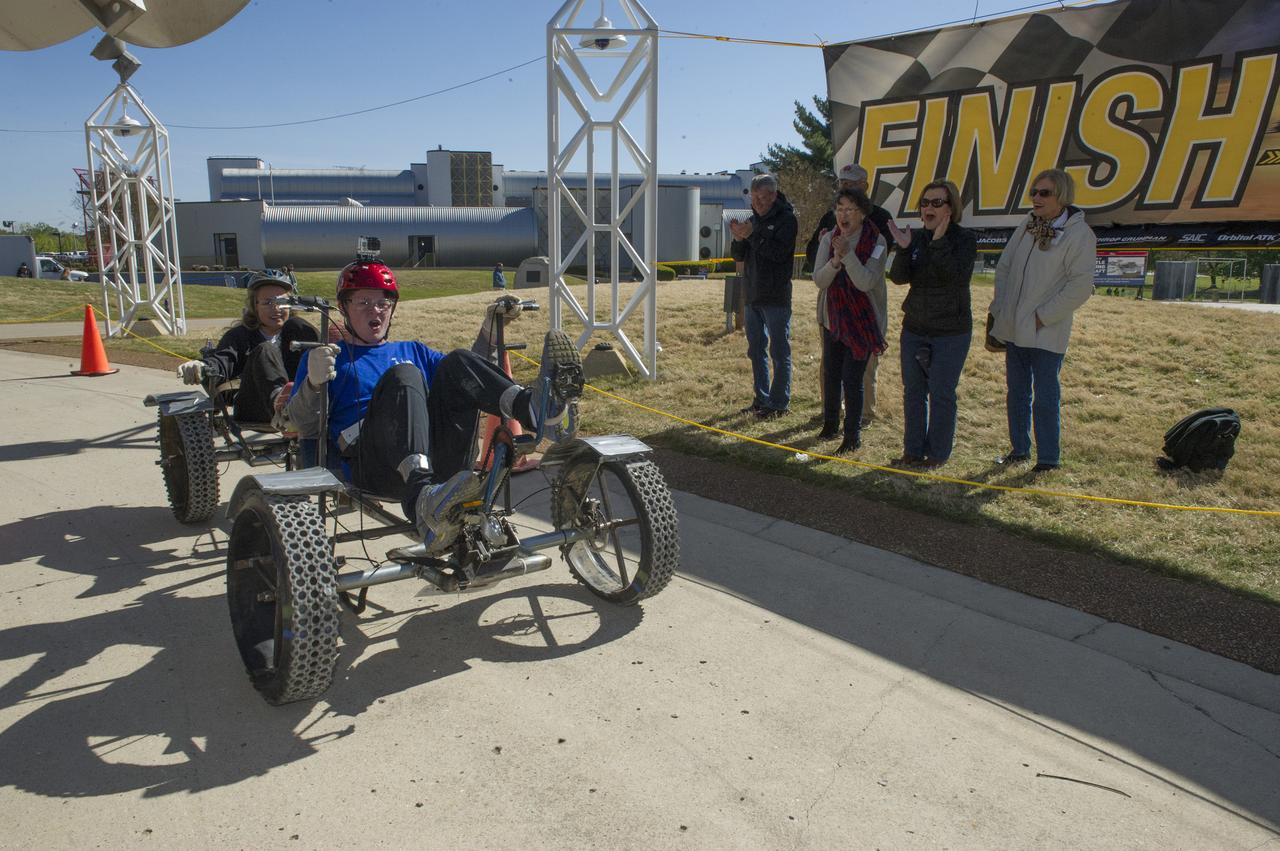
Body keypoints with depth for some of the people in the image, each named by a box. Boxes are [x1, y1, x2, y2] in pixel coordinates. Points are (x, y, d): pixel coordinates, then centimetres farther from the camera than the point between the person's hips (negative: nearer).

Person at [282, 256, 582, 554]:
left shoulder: (412, 350, 34)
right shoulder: (329, 356, 22)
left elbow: (469, 368, 27)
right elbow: (304, 427, 9)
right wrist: (314, 383, -12)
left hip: (439, 459, 3)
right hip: (374, 468, -3)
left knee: (458, 361, -14)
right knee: (403, 377, -30)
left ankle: (532, 407, -45)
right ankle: (422, 499, -56)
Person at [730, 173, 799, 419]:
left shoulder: (786, 219, -7)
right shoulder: (754, 219, 14)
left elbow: (779, 252, -20)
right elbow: (738, 255, 12)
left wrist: (752, 235, -20)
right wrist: (739, 239, -8)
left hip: (777, 297, -8)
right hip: (753, 295, 8)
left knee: (779, 351, -2)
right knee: (756, 350, 12)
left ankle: (779, 403, 2)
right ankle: (762, 399, 22)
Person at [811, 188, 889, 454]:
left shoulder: (876, 242, -13)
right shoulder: (829, 239, -2)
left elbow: (866, 282, -22)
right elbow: (818, 280, -8)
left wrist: (847, 254, -32)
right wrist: (835, 260, -26)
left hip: (863, 321, -4)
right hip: (832, 319, 4)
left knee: (852, 378, -6)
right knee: (830, 374, 13)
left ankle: (853, 435, 8)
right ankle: (830, 423, 34)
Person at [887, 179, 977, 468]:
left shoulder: (964, 238, -8)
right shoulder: (915, 237, 3)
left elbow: (957, 276, -24)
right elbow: (898, 277, -7)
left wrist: (939, 242, -27)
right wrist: (903, 249, -23)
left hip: (951, 332, -4)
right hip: (914, 328, 5)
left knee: (941, 395, 1)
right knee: (913, 392, 11)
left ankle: (937, 453, 13)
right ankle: (913, 450, 22)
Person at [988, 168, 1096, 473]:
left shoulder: (1079, 234, -12)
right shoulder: (1026, 228, 9)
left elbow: (1080, 286, -17)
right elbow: (1003, 268, 14)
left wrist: (1043, 316, -17)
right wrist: (1000, 309, 4)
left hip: (1046, 333, -7)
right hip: (1014, 329, 7)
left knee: (1046, 397, -1)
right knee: (1017, 394, 15)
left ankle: (1049, 458, 11)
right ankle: (1019, 448, 29)